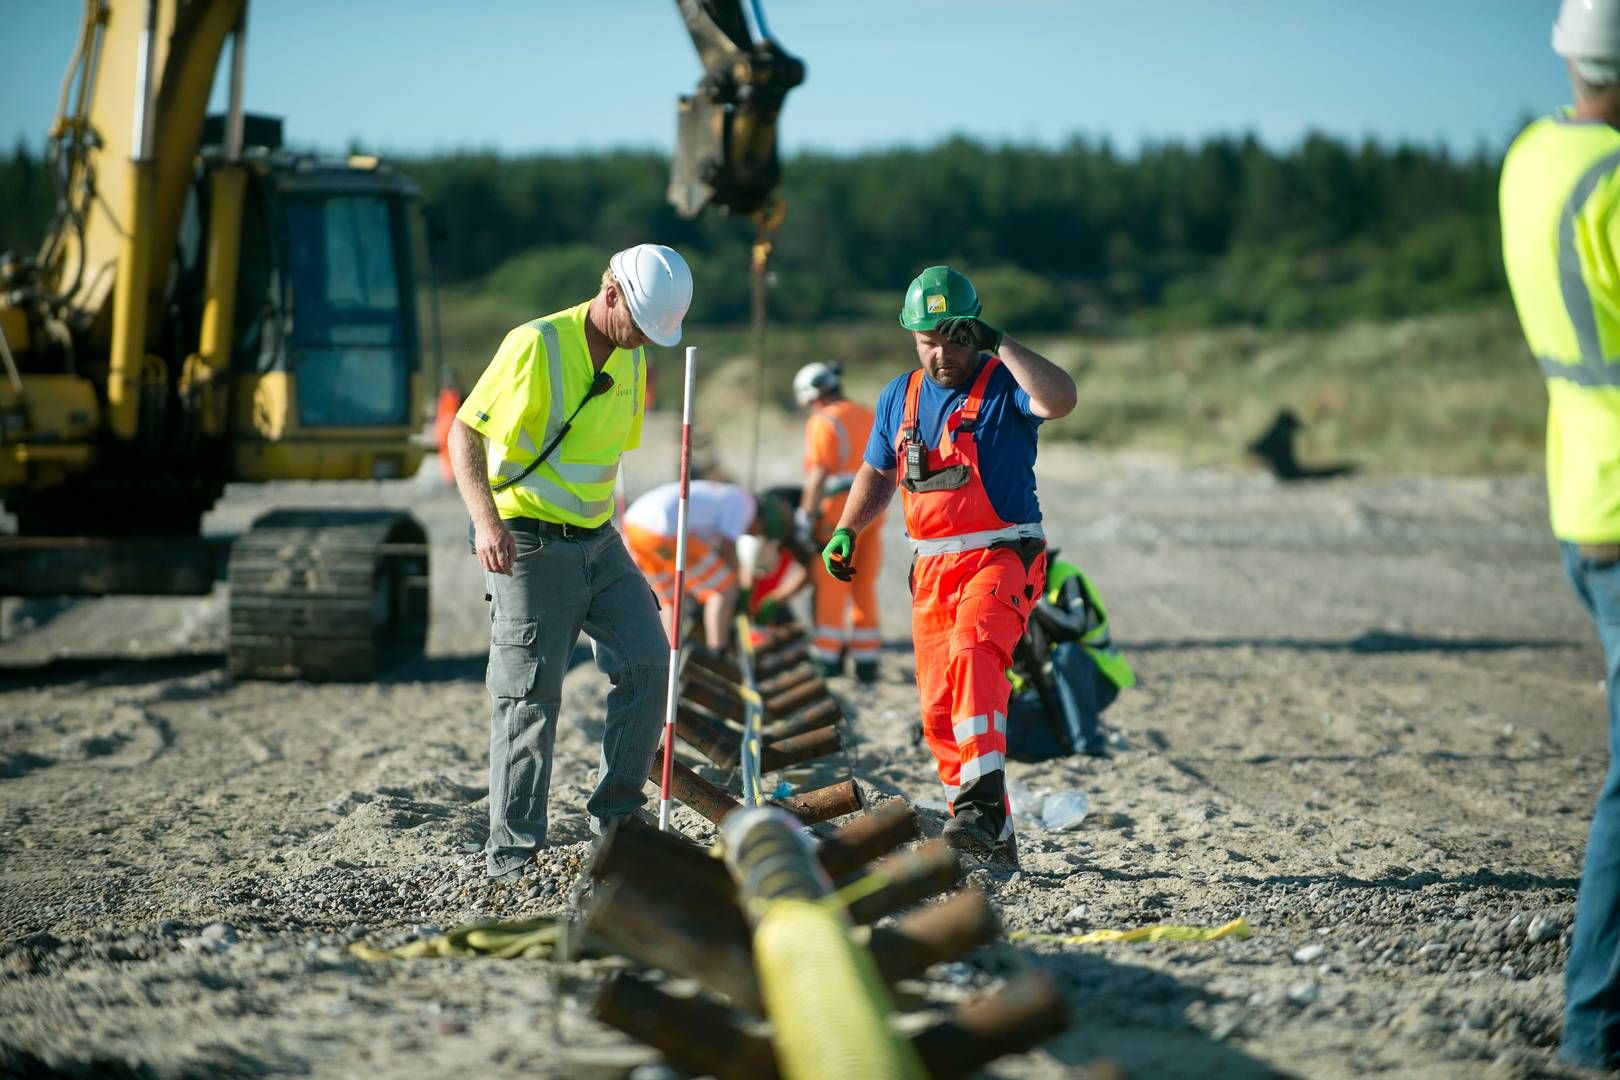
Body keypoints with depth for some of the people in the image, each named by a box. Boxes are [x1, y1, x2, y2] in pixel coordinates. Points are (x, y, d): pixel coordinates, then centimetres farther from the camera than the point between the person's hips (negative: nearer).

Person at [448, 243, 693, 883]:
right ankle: (510, 851, 2)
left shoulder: (632, 358, 9)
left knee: (647, 663, -2)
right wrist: (486, 522, -27)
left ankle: (616, 815, 11)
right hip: (529, 545, -7)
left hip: (599, 541, 7)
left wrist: (600, 528, 18)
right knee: (530, 696, -5)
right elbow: (464, 432, -15)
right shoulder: (536, 345, -15)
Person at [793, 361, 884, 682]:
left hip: (839, 511, -7)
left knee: (831, 586, 0)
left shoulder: (823, 423, -7)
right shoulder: (870, 418, 16)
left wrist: (805, 516, -14)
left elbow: (819, 475, -15)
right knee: (864, 588, 10)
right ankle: (866, 661, 11)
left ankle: (827, 656, 0)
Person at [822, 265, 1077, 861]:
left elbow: (1060, 400, -26)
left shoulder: (1003, 384, -4)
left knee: (972, 652, -33)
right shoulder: (899, 397, 13)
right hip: (931, 567, 6)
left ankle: (983, 803, -41)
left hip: (1002, 557, -6)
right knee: (939, 713, 4)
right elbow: (877, 475, 25)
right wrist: (846, 530, 9)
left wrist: (998, 342, -24)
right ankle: (993, 837, 14)